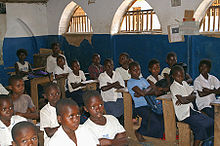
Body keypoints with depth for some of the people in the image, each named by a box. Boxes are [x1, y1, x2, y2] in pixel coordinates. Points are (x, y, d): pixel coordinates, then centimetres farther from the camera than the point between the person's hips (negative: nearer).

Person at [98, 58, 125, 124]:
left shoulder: (117, 74, 12)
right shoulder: (101, 76, 3)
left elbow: (122, 87, 2)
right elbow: (103, 88, -12)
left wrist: (110, 85, -10)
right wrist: (113, 85, -10)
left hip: (118, 99, 3)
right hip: (108, 101, -3)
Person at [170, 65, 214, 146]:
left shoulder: (184, 83, 13)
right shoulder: (173, 87, -11)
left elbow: (194, 96, 3)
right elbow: (182, 100, -20)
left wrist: (184, 99, -14)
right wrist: (190, 97, -2)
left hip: (191, 110, 8)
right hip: (184, 114, -8)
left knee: (211, 122, -4)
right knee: (201, 126, -25)